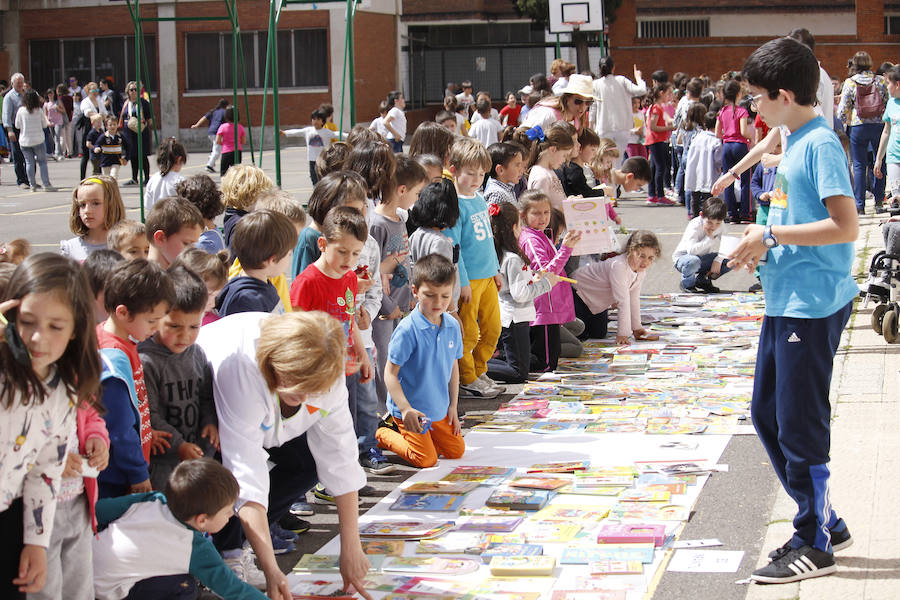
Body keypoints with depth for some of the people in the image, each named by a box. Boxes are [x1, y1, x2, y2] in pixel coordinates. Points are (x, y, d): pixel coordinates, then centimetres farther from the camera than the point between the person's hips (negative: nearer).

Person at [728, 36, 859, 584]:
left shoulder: (821, 144, -16)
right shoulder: (796, 142, 13)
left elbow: (845, 226, -23)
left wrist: (772, 236, -18)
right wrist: (764, 241, 6)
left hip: (814, 304, -10)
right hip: (786, 300, 10)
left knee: (800, 425, -2)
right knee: (767, 412, 15)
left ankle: (814, 545, 10)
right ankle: (825, 522, 26)